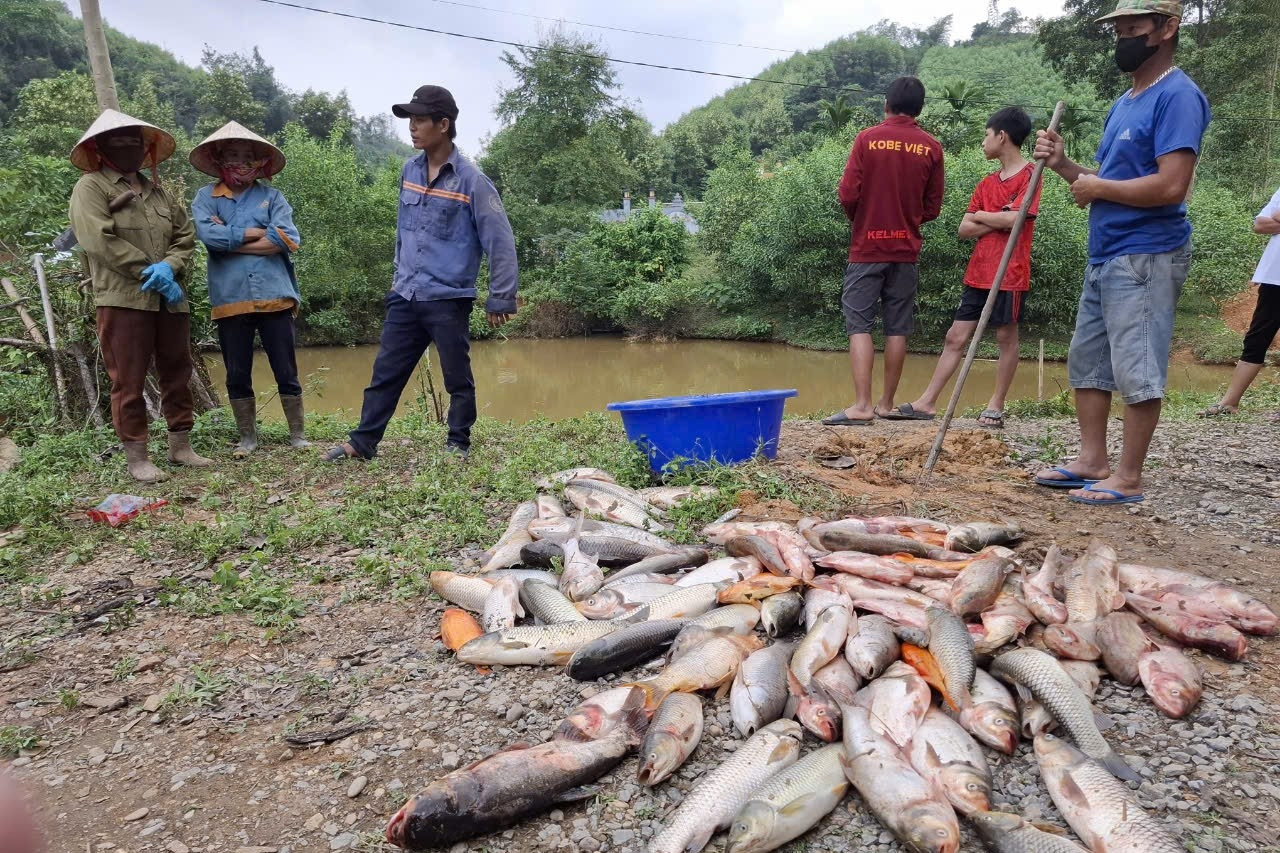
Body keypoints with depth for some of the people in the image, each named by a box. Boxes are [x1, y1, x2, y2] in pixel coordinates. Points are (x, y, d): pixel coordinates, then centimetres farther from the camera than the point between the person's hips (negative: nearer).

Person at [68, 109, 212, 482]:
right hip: (123, 299, -6)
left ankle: (180, 446, 20)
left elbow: (186, 236, 10)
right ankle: (137, 457, 5)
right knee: (129, 382, -2)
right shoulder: (91, 187, 2)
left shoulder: (159, 191, 20)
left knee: (177, 375, 10)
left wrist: (169, 267, -10)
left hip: (170, 299, 6)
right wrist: (152, 274, -13)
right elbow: (101, 242, -11)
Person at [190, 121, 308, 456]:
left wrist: (230, 240, -7)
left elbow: (287, 240, -9)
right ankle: (248, 437, 21)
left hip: (274, 297, -1)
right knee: (237, 376, 8)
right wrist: (257, 232, -9)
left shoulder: (272, 196, 7)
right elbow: (208, 235, -11)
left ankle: (297, 434, 15)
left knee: (286, 372, 3)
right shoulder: (206, 197, 8)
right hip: (230, 300, 1)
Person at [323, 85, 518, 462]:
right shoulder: (409, 171, 8)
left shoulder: (470, 179, -10)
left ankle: (458, 445, 19)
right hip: (405, 298, 6)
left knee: (457, 378, 5)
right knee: (385, 372, 9)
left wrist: (500, 299, -12)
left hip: (448, 300, -5)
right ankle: (362, 442, 19)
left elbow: (500, 240, -11)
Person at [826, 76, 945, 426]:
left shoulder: (868, 138, -4)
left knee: (859, 323, -3)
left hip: (867, 246, -3)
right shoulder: (931, 148, 2)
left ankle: (861, 405, -12)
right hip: (906, 249, 3)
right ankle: (886, 403, 12)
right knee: (897, 327, 7)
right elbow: (933, 207, 5)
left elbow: (848, 193, -8)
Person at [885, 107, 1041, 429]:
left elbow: (1015, 219, -18)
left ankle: (996, 406, 12)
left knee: (1006, 337, 3)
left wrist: (982, 216, -2)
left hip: (1010, 273, -7)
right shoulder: (987, 183, 16)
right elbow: (964, 229, 8)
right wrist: (999, 220, -6)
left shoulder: (1030, 174, -4)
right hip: (978, 272, 7)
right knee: (955, 336, 5)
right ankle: (927, 402, 6)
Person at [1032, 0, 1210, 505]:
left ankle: (1128, 479, 4)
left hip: (1146, 258, -10)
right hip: (1105, 256, 10)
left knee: (1137, 372, -5)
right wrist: (1063, 165, 5)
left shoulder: (1177, 96, -11)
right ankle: (1092, 462, 21)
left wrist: (1097, 187, -11)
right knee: (1086, 361, 12)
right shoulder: (1124, 103, 18)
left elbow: (1171, 186, -22)